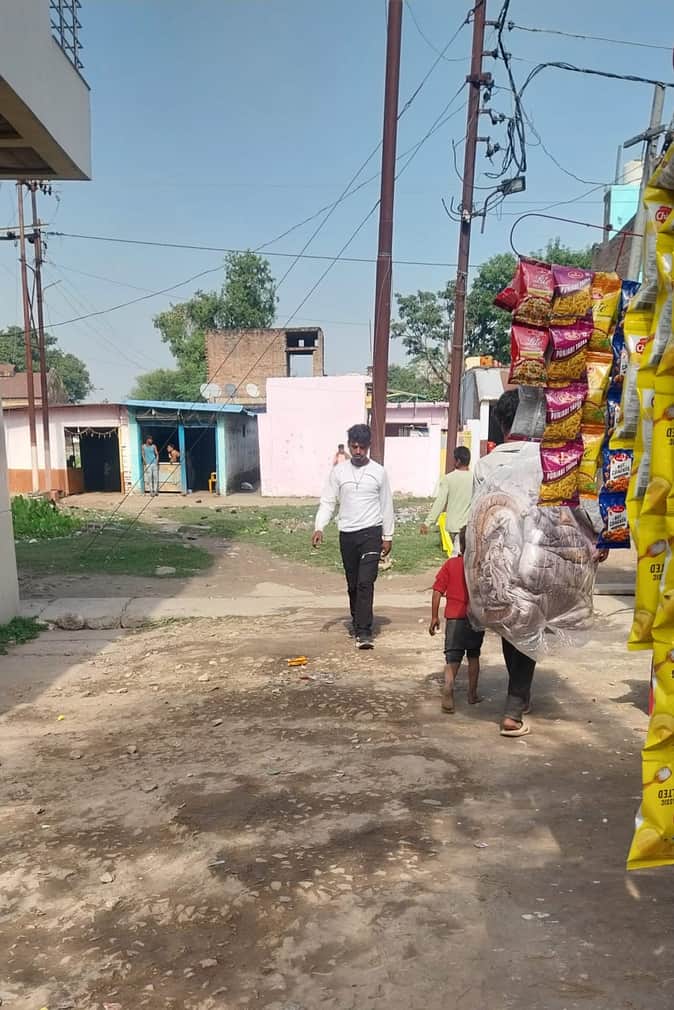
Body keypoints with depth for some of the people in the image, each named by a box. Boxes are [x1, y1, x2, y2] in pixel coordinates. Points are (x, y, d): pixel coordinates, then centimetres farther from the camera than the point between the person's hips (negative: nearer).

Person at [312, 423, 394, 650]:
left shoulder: (379, 472, 1)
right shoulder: (338, 471, 3)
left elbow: (386, 506, 5)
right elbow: (328, 502, 2)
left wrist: (388, 536, 5)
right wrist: (319, 527, -12)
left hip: (371, 533, -2)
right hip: (347, 535, 2)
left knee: (365, 582, -13)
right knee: (353, 584, 11)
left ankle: (364, 632, -11)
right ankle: (358, 625, 27)